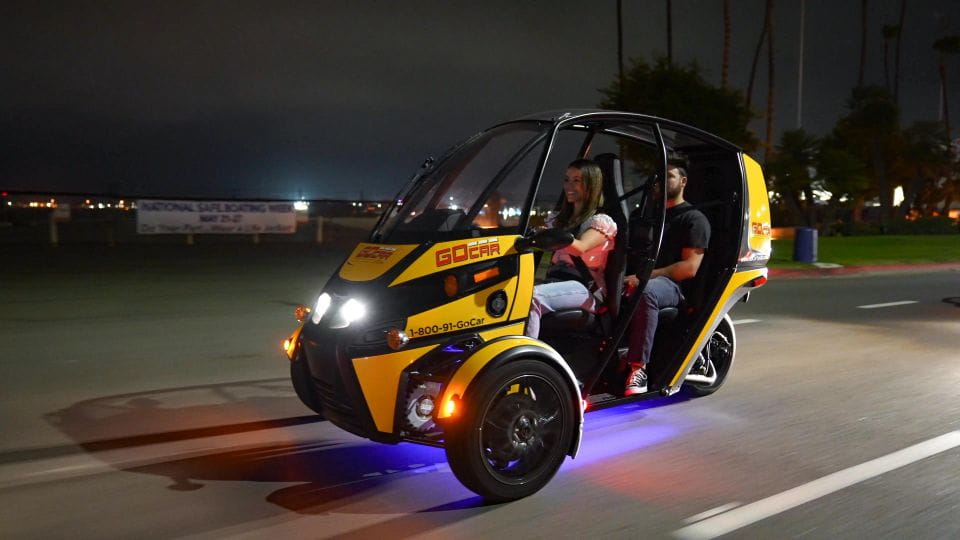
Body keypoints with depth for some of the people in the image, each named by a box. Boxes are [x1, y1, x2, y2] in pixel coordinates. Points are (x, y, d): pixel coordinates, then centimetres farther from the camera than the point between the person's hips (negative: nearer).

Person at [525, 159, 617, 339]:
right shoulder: (560, 220, 27)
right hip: (555, 282, 5)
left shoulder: (601, 221, 5)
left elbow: (580, 248, -17)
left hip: (584, 290, -5)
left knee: (532, 296, -34)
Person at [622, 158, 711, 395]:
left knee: (645, 293, -40)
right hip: (637, 279, 6)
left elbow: (689, 267, -7)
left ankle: (638, 368, -40)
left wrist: (644, 277, -17)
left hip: (671, 284, -6)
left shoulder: (693, 218, 6)